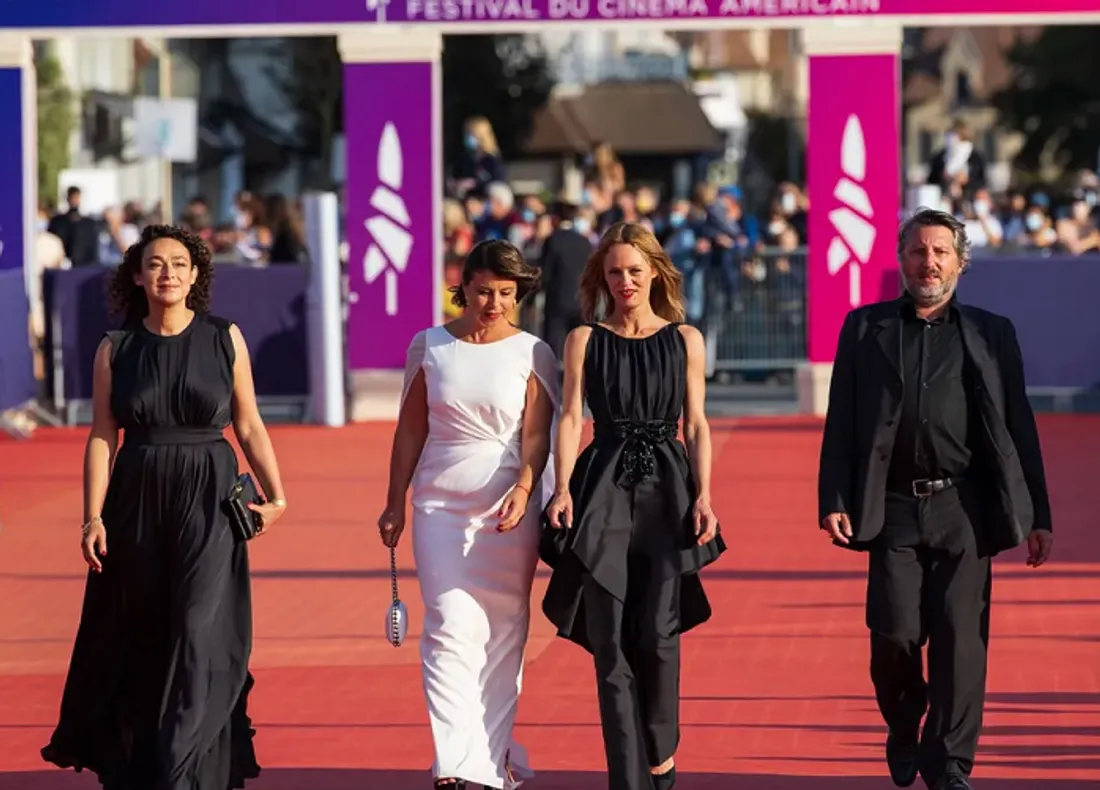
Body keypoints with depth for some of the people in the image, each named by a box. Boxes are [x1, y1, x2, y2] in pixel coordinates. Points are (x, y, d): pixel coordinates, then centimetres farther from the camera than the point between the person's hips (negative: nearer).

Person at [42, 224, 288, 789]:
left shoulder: (225, 339, 1)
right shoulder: (115, 350, 2)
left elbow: (248, 425, 6)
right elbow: (102, 438, 1)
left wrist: (275, 495, -2)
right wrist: (93, 517, -8)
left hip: (209, 502, -1)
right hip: (137, 501, 1)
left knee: (201, 632, -11)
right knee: (140, 640, 9)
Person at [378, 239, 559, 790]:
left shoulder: (532, 353, 2)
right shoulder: (429, 346, 6)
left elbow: (536, 434, -4)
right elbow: (410, 431, 11)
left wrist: (524, 489, -21)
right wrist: (394, 505, 11)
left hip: (509, 508, 0)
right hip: (441, 507, 0)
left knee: (504, 633, 2)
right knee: (451, 629, -10)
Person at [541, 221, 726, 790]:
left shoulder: (685, 340, 9)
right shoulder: (585, 340, 8)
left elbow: (696, 425, 8)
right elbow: (570, 417, 1)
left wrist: (703, 494, -4)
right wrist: (563, 489, -12)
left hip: (667, 491, 0)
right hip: (604, 491, 0)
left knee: (657, 635, -9)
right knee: (611, 641, -3)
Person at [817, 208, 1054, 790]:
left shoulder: (991, 334, 11)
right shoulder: (866, 328, 10)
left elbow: (1018, 428, 9)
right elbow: (841, 422, 6)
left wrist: (1037, 514, 4)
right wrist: (833, 500, -5)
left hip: (965, 508, 0)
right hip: (895, 508, 0)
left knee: (960, 638, -4)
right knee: (896, 634, -4)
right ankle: (903, 726, 24)